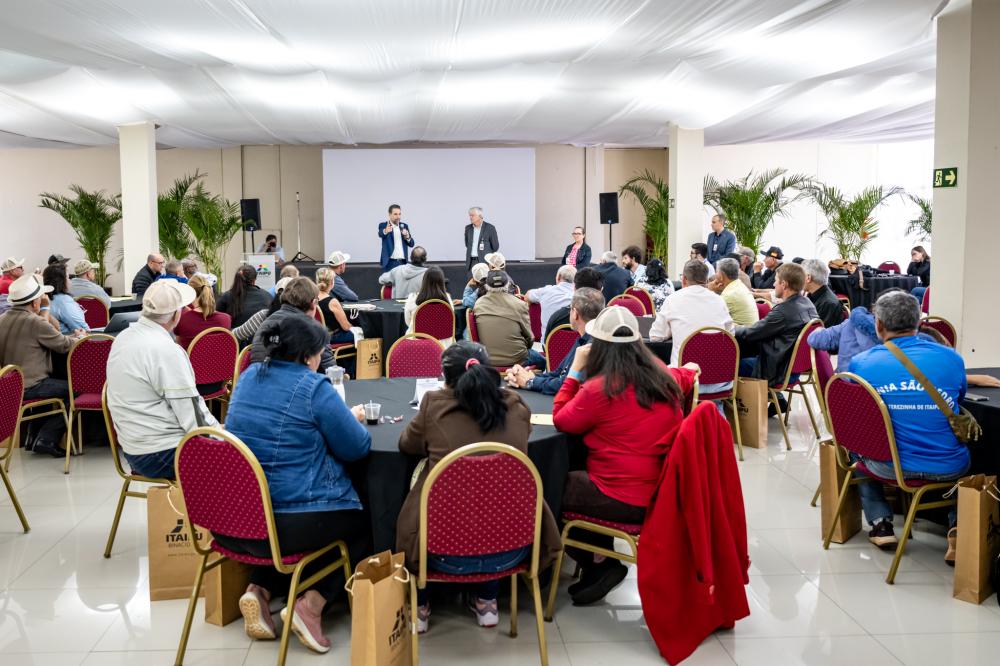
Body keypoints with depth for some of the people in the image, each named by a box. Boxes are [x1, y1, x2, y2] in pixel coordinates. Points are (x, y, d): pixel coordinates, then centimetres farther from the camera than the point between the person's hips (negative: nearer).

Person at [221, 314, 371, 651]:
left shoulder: (249, 376, 9)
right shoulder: (314, 387, -12)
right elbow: (357, 447, -7)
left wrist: (340, 416, 22)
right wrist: (351, 418, 15)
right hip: (291, 524, -6)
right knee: (361, 524, 21)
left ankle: (259, 590, 13)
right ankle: (311, 604, 3)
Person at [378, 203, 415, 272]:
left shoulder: (404, 226, 11)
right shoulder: (383, 225, -2)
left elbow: (411, 244, 11)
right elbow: (381, 234, -26)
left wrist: (407, 236, -10)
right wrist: (385, 231, -49)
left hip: (402, 262, 4)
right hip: (389, 262, -4)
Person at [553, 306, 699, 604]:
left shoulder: (599, 388, -19)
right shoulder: (665, 378, 2)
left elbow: (561, 420, -3)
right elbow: (688, 375, 26)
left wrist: (575, 370, -1)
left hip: (625, 501, -8)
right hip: (663, 493, 8)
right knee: (575, 478, 27)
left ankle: (600, 564, 17)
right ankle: (603, 559, 28)